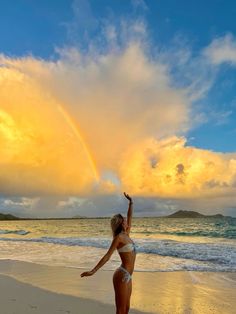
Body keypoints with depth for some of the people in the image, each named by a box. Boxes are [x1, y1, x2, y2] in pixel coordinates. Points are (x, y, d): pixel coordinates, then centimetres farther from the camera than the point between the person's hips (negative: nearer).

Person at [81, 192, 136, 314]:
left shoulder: (126, 235, 10)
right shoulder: (118, 237, -12)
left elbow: (130, 216, 18)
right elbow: (107, 256, -16)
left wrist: (131, 202, 21)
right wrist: (93, 271, -20)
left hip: (127, 276, 8)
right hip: (122, 276, -8)